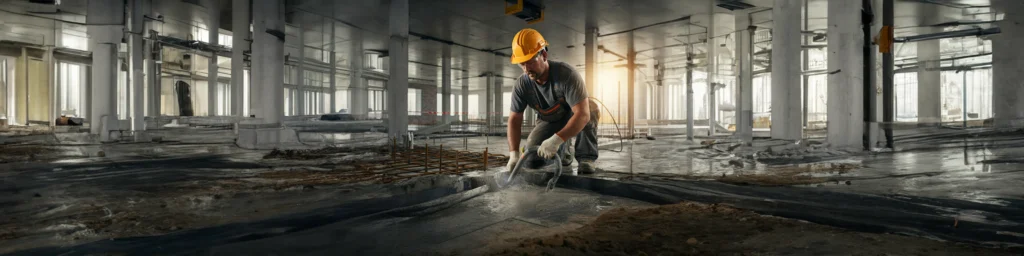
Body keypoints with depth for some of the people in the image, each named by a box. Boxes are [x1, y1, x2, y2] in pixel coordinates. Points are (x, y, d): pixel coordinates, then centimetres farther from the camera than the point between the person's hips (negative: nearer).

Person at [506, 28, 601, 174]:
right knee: (530, 161, -14)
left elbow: (582, 114, -44)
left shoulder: (566, 74, -35)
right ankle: (564, 150, 17)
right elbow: (514, 119, -14)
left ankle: (586, 158, -18)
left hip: (573, 117, -4)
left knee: (590, 109, -38)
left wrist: (556, 140, -54)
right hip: (549, 122, 4)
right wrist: (514, 153, -27)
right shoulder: (522, 84, -20)